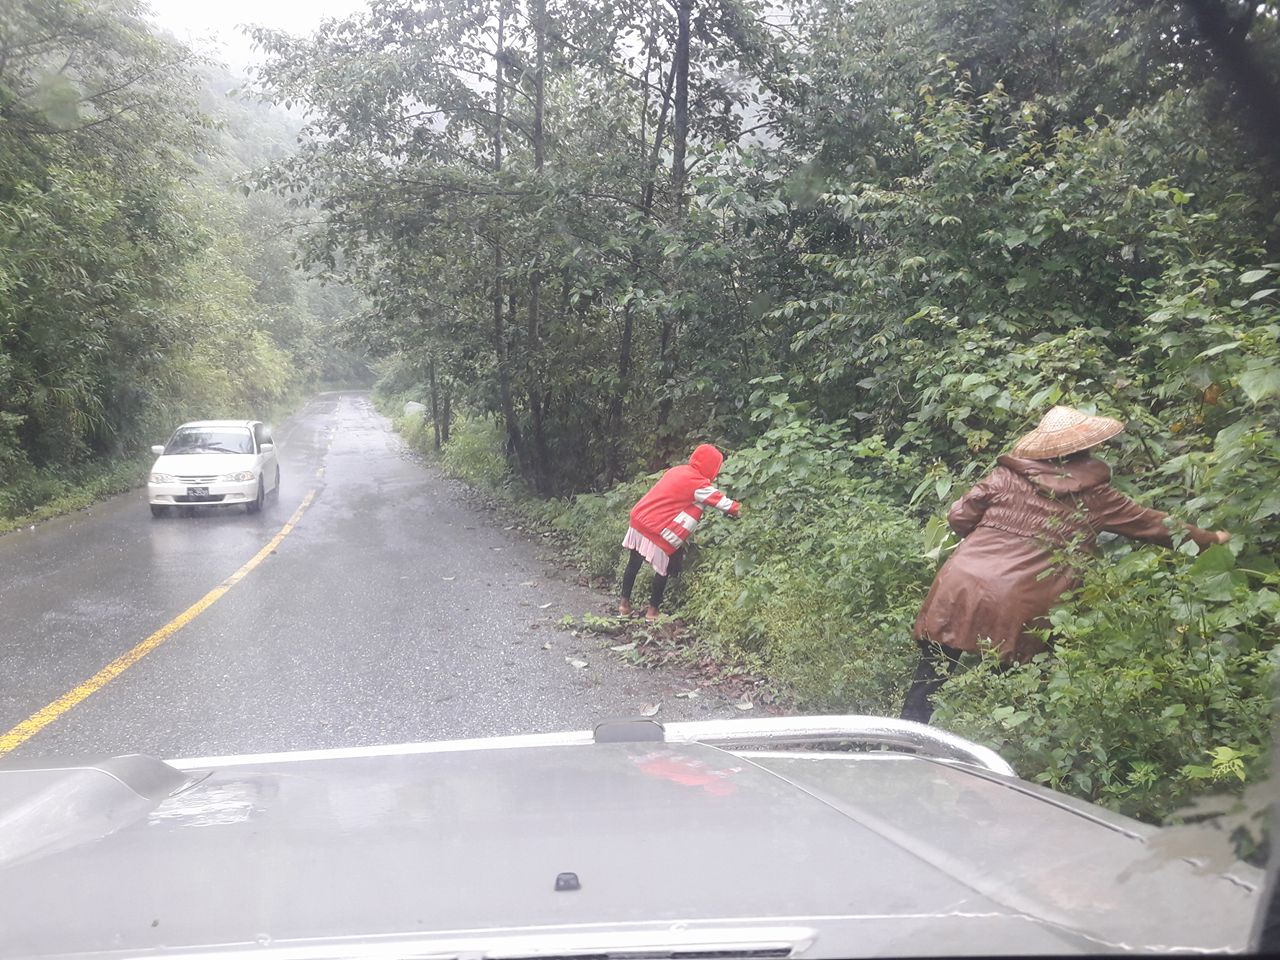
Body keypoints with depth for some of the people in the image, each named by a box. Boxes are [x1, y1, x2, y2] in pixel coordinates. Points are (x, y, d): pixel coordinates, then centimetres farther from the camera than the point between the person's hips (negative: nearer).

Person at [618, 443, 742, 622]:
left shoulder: (679, 470, 11)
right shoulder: (698, 483, -13)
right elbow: (719, 500, -7)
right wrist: (737, 509, 9)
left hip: (639, 518, 8)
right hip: (658, 531, -8)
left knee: (634, 563, 16)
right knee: (664, 569, 8)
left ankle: (624, 603, 25)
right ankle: (652, 610, 14)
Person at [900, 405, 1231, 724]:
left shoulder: (1006, 476, 6)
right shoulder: (1094, 498, 5)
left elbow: (959, 516, 7)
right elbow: (1151, 524, 18)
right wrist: (1212, 539, 34)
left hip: (959, 586, 2)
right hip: (1015, 610, -2)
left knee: (930, 677, 11)